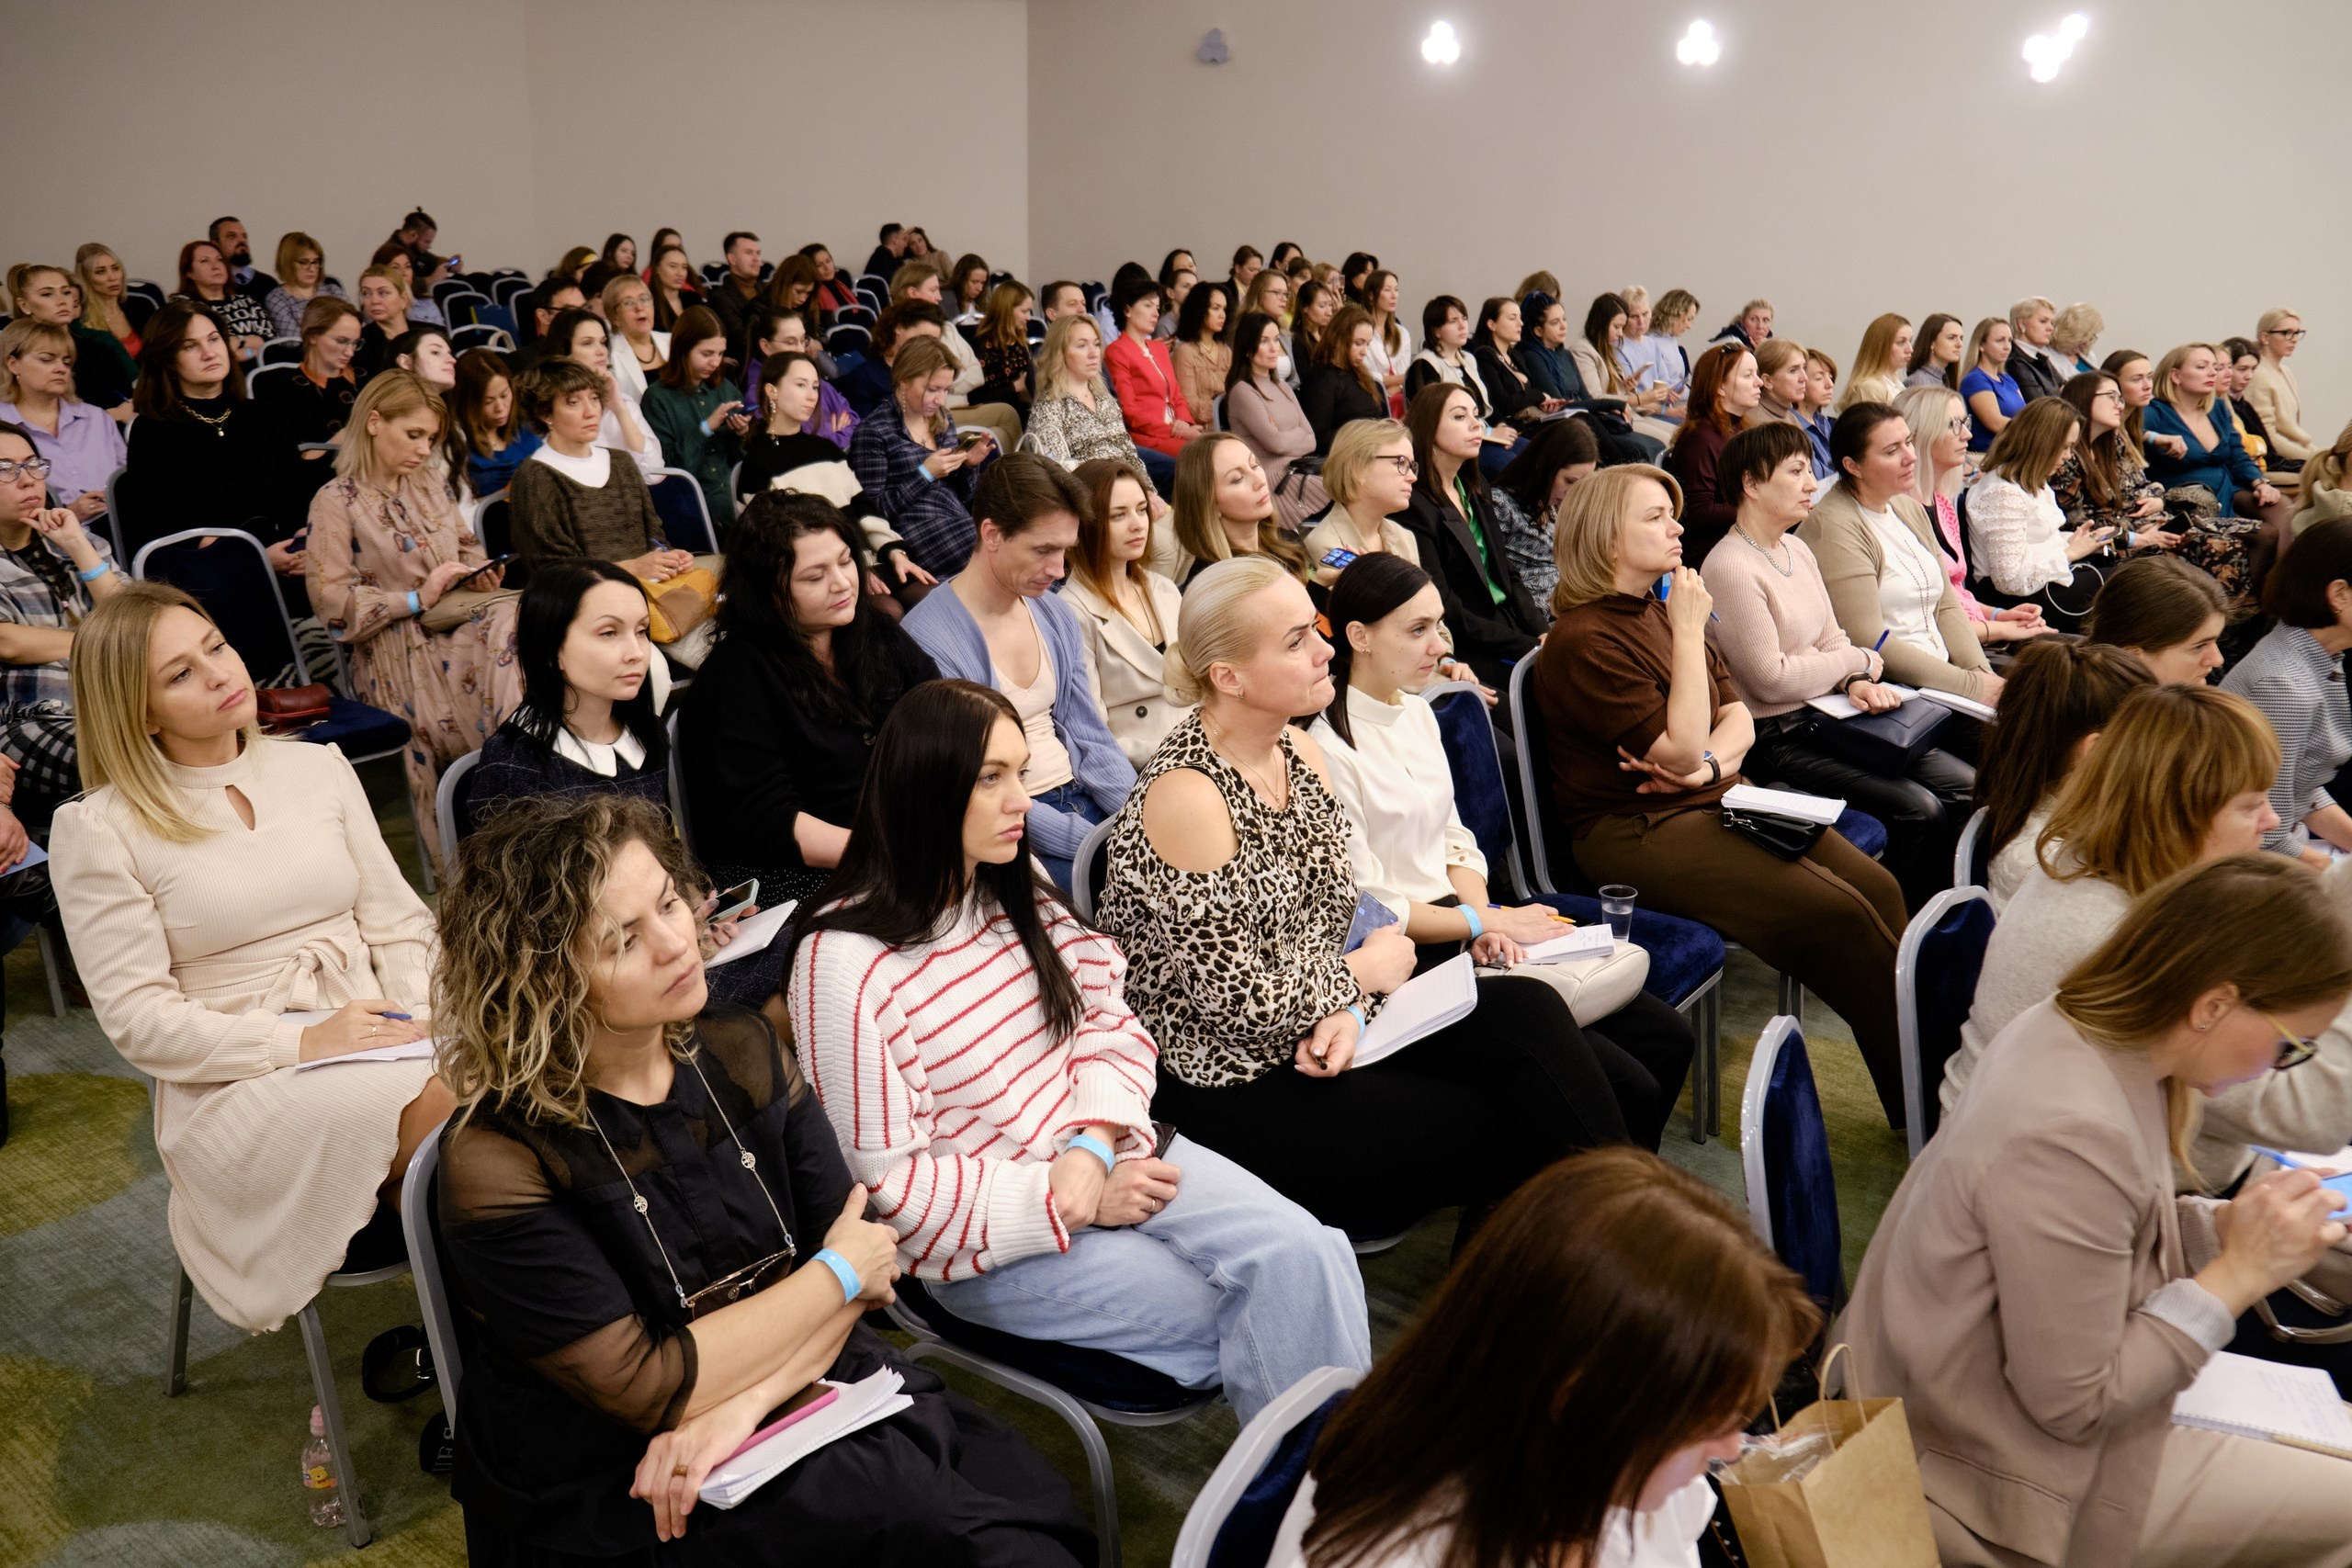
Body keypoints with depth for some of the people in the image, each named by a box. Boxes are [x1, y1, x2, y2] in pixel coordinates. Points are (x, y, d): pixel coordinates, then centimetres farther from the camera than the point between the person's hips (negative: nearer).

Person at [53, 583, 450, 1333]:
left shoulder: (317, 766, 12)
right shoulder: (97, 830, -2)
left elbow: (398, 920, 11)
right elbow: (138, 1016, -6)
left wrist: (423, 1015, -9)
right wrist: (301, 1043, -18)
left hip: (375, 1033, 4)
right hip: (238, 1083, -4)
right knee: (444, 1102, -33)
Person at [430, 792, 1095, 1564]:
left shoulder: (740, 1049, 1)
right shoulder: (498, 1162, -16)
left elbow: (869, 1257, -2)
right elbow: (650, 1392, -17)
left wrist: (747, 1402, -18)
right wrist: (837, 1276, -8)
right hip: (620, 1489, -5)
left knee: (1028, 1492, -20)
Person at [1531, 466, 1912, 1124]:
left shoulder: (1662, 612, 14)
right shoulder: (1582, 640, -15)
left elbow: (1738, 719, 13)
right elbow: (1682, 748, -19)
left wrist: (1707, 762, -10)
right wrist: (1689, 633, -14)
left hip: (1713, 800, 9)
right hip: (1635, 832, -9)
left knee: (1878, 886, -8)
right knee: (1836, 915, -20)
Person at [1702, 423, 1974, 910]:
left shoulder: (1796, 550, 12)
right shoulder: (1729, 568, -18)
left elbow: (1831, 639, 14)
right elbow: (1772, 679, -18)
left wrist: (1857, 683, -9)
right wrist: (1860, 662, -5)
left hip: (1826, 719, 9)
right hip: (1776, 740, -9)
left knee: (1967, 787, 0)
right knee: (1919, 810, -19)